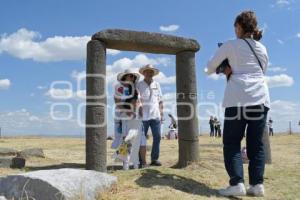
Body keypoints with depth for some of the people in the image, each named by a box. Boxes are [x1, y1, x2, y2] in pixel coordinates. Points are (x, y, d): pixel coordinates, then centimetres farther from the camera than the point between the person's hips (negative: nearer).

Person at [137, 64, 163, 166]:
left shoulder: (157, 85, 13)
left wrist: (161, 113, 9)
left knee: (157, 137, 1)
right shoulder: (139, 85, 1)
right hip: (143, 116, -4)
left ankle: (154, 159, 10)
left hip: (155, 116, 4)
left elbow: (160, 100, 15)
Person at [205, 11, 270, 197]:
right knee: (256, 143, 8)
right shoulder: (262, 48, 19)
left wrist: (225, 70, 35)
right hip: (261, 98, 5)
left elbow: (210, 68, 13)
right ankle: (257, 184, 5)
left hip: (239, 98, -5)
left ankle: (237, 184, -8)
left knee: (231, 143, 1)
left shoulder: (230, 45, 5)